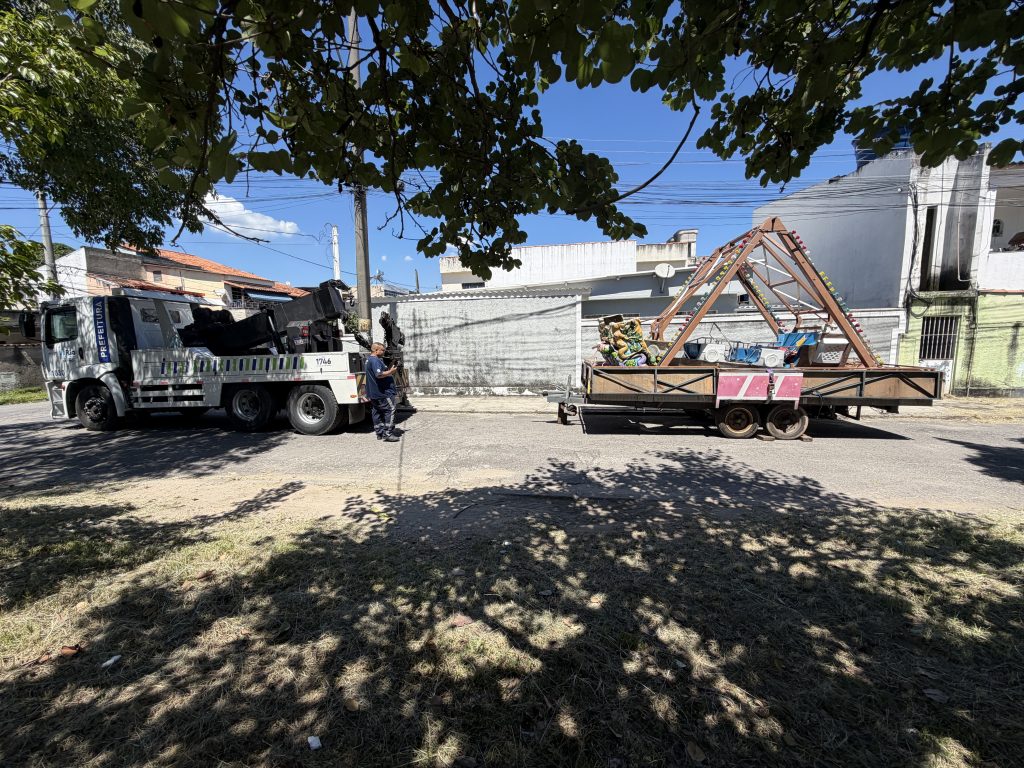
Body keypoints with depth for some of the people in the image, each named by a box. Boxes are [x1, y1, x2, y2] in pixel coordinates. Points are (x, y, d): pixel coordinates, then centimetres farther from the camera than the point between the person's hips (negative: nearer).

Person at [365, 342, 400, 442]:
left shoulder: (369, 359, 18)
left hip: (374, 393, 11)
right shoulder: (375, 360, -16)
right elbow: (379, 375, -27)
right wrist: (390, 372, -15)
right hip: (382, 392, -11)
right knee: (390, 410, -8)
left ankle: (380, 433, 19)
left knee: (377, 412, 12)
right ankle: (388, 434, -9)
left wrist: (389, 371, 13)